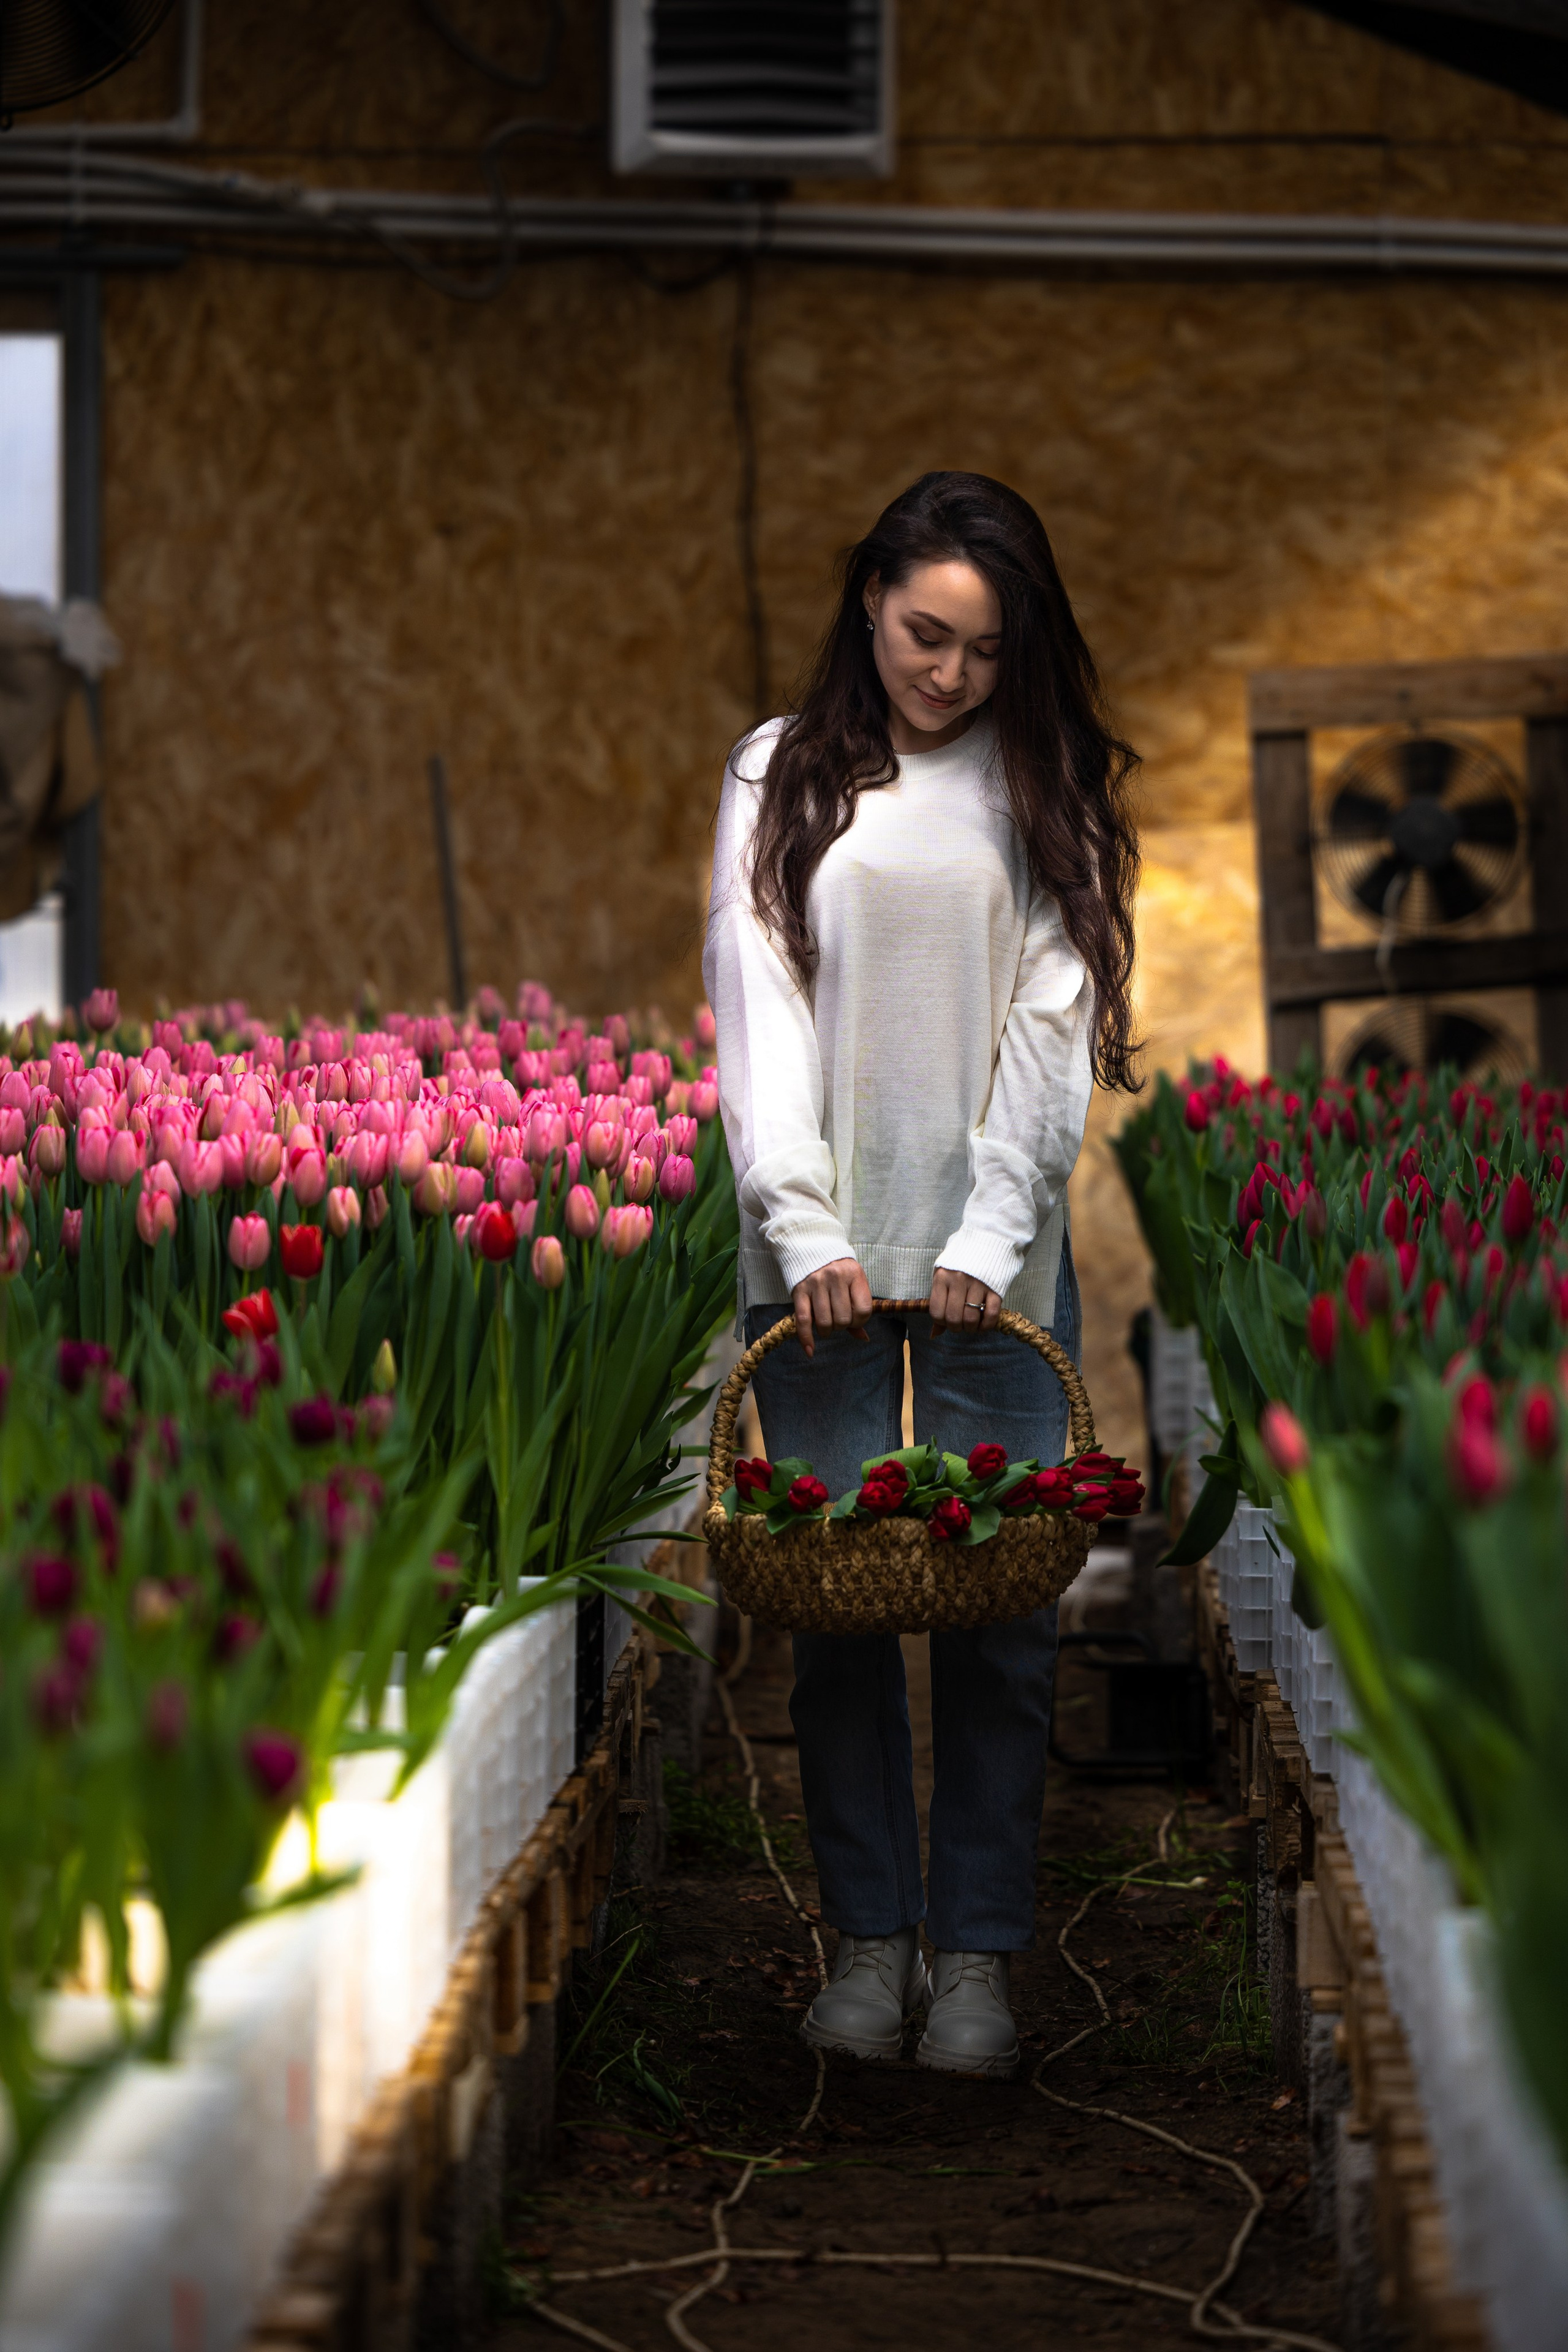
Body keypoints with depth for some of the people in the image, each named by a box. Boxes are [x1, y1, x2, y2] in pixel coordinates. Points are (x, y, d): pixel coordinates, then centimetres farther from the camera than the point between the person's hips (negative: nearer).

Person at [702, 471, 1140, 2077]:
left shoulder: (1043, 791, 7)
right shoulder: (780, 780, 7)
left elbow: (1053, 1022, 1)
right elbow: (758, 1011, 1)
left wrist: (989, 1237, -10)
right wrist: (806, 1232, -10)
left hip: (995, 1258, 0)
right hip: (821, 1255, 0)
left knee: (1000, 1599, -2)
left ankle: (979, 1958, 5)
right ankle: (870, 1938, 9)